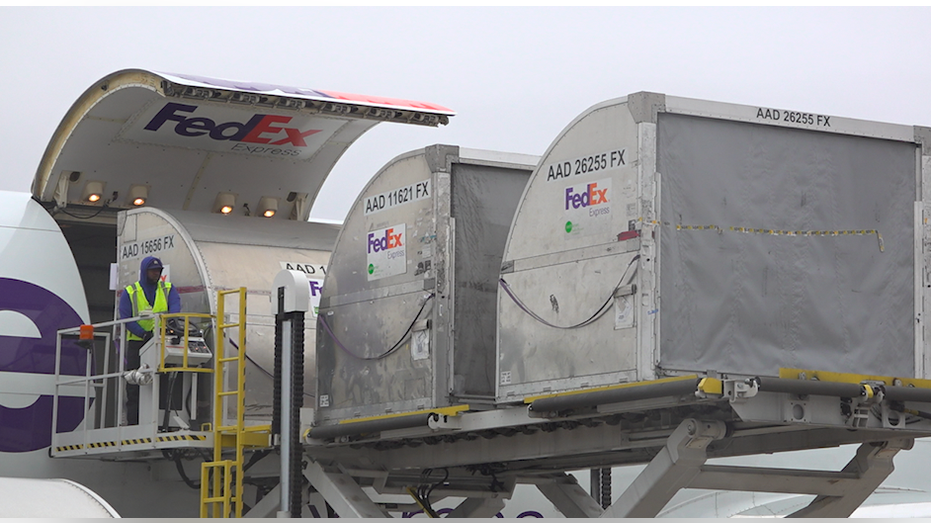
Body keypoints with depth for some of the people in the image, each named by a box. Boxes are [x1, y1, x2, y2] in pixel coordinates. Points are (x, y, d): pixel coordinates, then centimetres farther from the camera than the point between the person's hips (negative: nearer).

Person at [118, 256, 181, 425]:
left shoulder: (168, 289, 11)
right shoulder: (130, 292, 5)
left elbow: (175, 307, -7)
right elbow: (125, 318, -4)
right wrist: (144, 334, -18)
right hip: (137, 343, -1)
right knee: (135, 386, -4)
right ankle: (133, 422, -2)